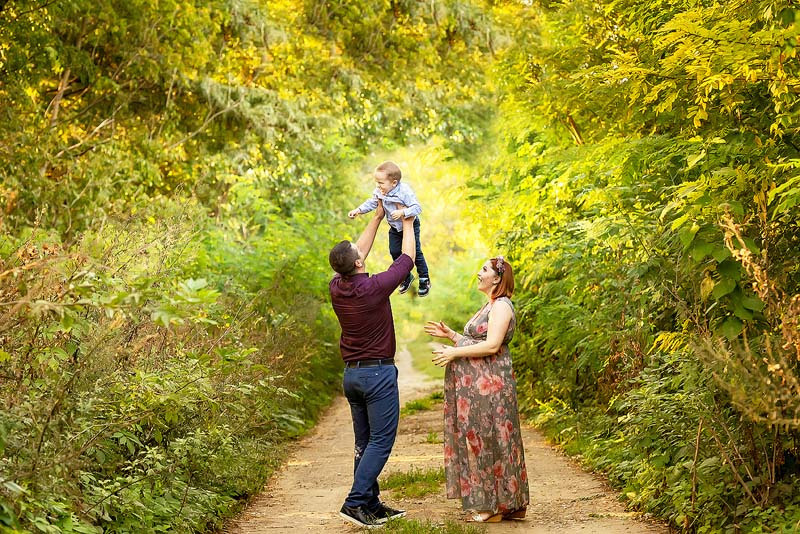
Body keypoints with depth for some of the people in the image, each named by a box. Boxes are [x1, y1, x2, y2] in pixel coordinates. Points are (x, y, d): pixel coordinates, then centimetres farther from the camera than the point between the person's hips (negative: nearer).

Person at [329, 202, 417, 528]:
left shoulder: (336, 287, 0)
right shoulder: (374, 287, -17)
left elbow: (359, 251, 18)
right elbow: (407, 259, -2)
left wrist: (377, 218, 24)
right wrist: (407, 225, 14)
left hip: (352, 374, 7)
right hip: (378, 372, -7)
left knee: (365, 442, 12)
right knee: (381, 440, -4)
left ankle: (371, 505, 16)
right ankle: (355, 502, -11)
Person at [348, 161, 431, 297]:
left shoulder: (405, 191, -34)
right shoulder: (379, 192, -16)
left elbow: (417, 208, -33)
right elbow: (371, 202, -1)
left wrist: (402, 212, -45)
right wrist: (358, 210, -12)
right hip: (395, 228, 6)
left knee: (415, 252, 1)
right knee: (394, 252, 10)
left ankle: (424, 279, 21)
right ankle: (407, 276, 33)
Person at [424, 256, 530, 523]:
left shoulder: (501, 306, -12)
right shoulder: (489, 306, 21)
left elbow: (491, 345, -21)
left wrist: (455, 352, -17)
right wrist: (449, 334, 17)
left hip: (489, 384, -10)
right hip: (477, 384, 10)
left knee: (488, 440, -5)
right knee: (477, 439, 10)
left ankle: (497, 505, 3)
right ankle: (491, 503, 16)